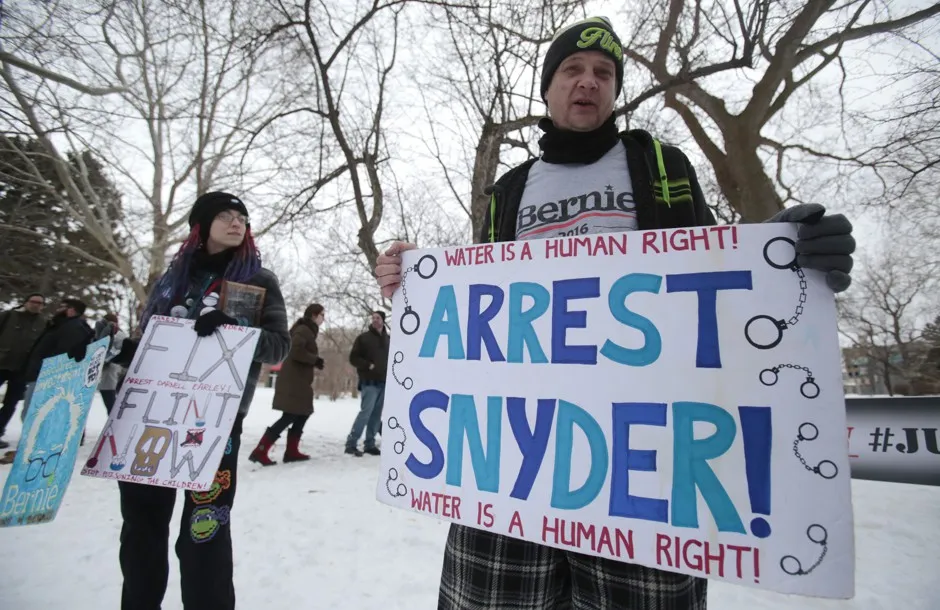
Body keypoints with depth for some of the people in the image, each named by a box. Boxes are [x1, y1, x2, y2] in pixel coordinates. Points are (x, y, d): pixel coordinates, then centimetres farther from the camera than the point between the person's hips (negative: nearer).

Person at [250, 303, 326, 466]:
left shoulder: (308, 330, 18)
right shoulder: (303, 330, -11)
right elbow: (296, 351, -25)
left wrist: (315, 361, 4)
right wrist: (315, 360, -16)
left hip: (299, 381, 10)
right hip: (293, 381, -10)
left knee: (303, 414, 13)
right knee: (290, 417, -10)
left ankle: (291, 451, 17)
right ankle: (260, 451, -8)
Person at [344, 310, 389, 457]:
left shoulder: (388, 340, 13)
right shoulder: (363, 338, 0)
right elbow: (353, 358, -4)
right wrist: (368, 365, -16)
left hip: (384, 383, 5)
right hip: (369, 383, -5)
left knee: (376, 415, 6)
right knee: (365, 412, -13)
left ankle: (369, 444, 14)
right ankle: (351, 443, -5)